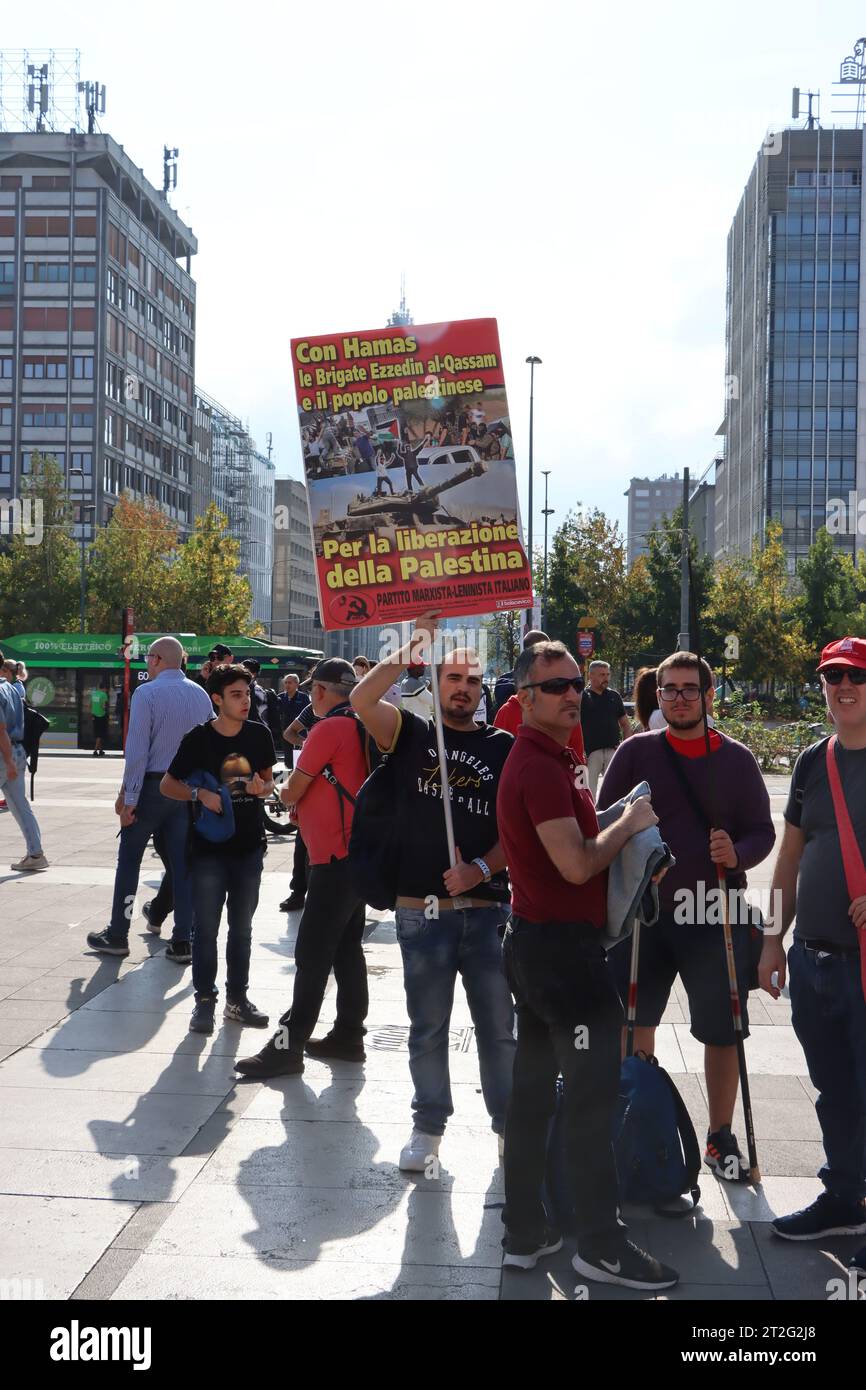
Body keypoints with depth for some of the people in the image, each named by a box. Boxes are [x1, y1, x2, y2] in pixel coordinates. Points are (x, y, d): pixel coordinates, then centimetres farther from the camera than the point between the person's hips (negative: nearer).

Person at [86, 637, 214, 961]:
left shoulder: (147, 693, -11)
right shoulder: (201, 695, 6)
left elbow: (137, 749, -14)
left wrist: (129, 797, -11)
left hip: (152, 787, -5)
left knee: (129, 860, 8)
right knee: (182, 863, 7)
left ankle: (117, 936, 15)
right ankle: (182, 942, 7)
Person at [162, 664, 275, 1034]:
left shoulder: (259, 735, 1)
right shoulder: (199, 738, -9)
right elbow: (168, 785, -3)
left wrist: (263, 787, -10)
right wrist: (199, 794, -20)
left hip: (249, 846, 4)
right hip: (209, 847, -3)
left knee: (241, 928, 12)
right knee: (206, 929, 1)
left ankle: (237, 1000, 22)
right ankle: (204, 1001, 12)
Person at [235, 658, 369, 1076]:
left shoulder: (329, 729, -15)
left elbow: (292, 792, -9)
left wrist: (285, 791, 13)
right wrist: (305, 797, 16)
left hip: (335, 858, -9)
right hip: (358, 853, 9)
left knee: (312, 956, -7)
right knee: (348, 949, 15)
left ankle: (289, 1046, -4)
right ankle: (348, 1037, 21)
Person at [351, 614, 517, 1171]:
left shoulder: (503, 747, 6)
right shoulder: (413, 734, 6)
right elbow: (362, 699, -13)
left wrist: (482, 868, -13)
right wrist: (416, 644, -14)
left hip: (488, 907, 0)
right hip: (422, 909, 0)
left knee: (500, 1026, 6)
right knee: (428, 1027, 11)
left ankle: (512, 1124, 19)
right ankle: (429, 1126, 24)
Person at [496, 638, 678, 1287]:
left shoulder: (544, 758, 15)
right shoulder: (541, 766, -18)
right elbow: (576, 864, -23)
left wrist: (624, 835, 8)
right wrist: (630, 823, -9)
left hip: (536, 944, 10)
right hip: (564, 948, -10)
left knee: (532, 1092, 12)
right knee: (593, 1098, -3)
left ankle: (526, 1233, 20)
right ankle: (603, 1246, 5)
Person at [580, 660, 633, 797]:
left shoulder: (615, 696, 13)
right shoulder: (582, 697, 0)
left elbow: (626, 724, 19)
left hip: (613, 751, 4)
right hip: (590, 753, -4)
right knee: (589, 792, -4)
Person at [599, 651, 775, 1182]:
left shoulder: (736, 758, 3)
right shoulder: (637, 751, 1)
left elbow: (762, 830, 4)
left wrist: (738, 854, -17)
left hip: (717, 916, 0)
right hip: (644, 911, 0)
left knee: (724, 1033, 5)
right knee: (634, 1023, 9)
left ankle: (721, 1137, 22)